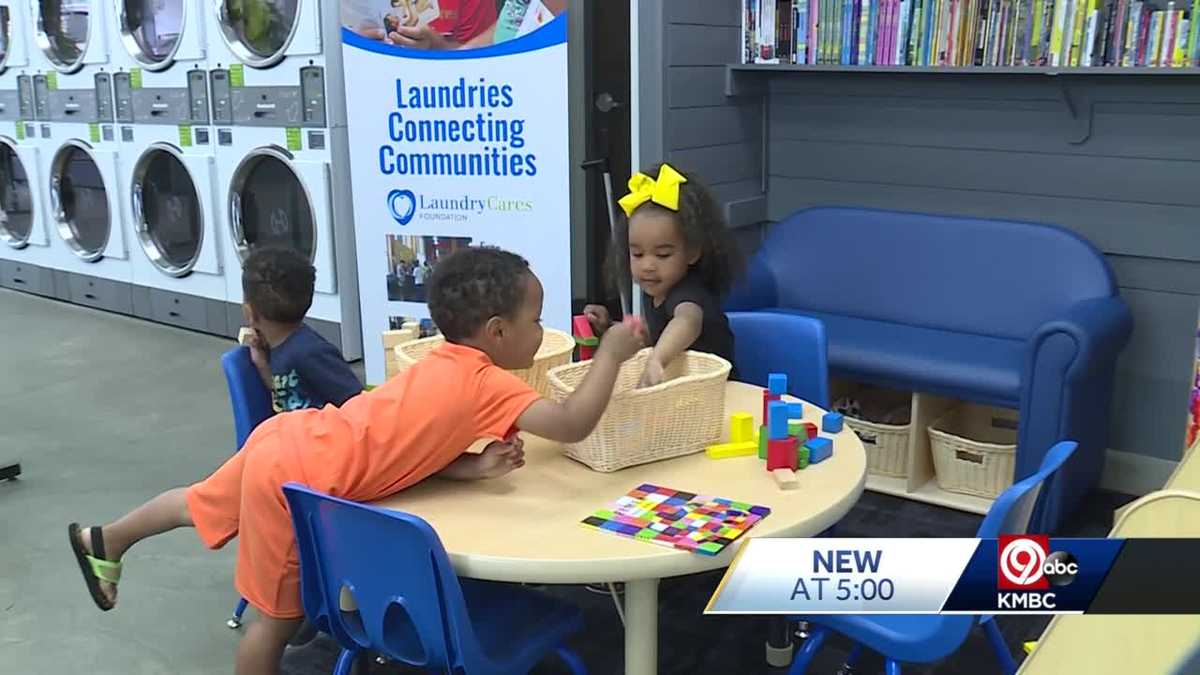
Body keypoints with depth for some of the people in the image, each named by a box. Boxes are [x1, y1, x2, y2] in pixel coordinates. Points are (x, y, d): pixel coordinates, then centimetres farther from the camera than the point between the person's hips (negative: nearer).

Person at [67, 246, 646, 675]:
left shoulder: (446, 365, 9)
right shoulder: (488, 384, -18)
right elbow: (572, 425, -25)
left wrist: (472, 466, -3)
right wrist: (611, 354, -14)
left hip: (288, 440, 8)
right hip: (297, 475, -8)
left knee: (203, 506, 33)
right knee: (281, 612, 11)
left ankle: (103, 542, 56)